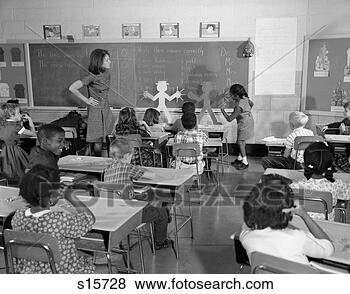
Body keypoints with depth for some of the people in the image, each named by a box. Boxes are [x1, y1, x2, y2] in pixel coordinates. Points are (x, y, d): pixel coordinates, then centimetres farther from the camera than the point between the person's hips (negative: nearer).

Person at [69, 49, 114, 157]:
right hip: (96, 110, -7)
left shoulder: (107, 74, 3)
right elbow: (72, 88, -20)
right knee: (98, 141, -2)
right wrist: (86, 100, -12)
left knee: (105, 138, 11)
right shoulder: (91, 77, -19)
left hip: (106, 109, 7)